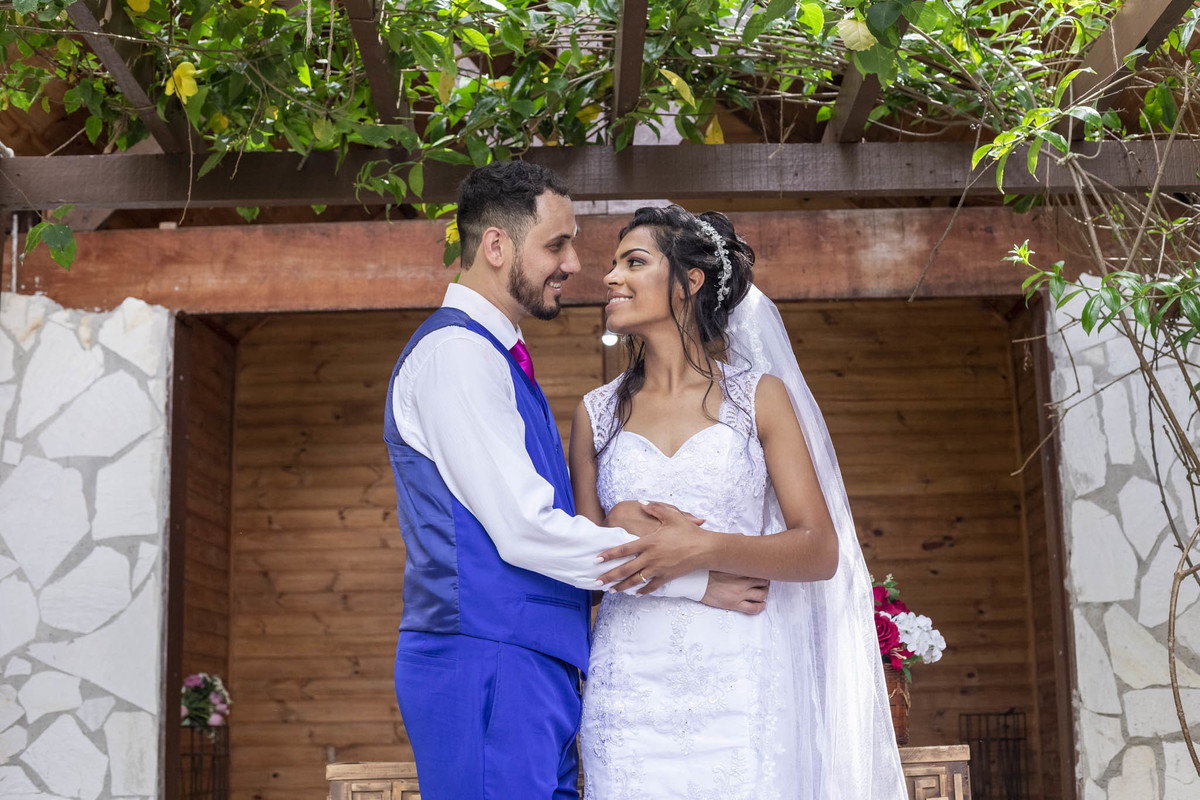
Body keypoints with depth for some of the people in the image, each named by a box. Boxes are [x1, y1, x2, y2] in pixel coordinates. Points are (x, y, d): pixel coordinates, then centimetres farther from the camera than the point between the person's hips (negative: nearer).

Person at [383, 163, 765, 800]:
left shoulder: (495, 357, 20)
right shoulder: (454, 351, -12)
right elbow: (525, 531, -18)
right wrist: (693, 579, -10)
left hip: (534, 670, 9)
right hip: (485, 668, -9)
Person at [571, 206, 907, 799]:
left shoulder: (759, 396, 4)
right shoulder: (597, 414, 11)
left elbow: (821, 550, -2)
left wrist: (704, 548, -16)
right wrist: (616, 532, -7)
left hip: (738, 688, -2)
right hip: (630, 689, 2)